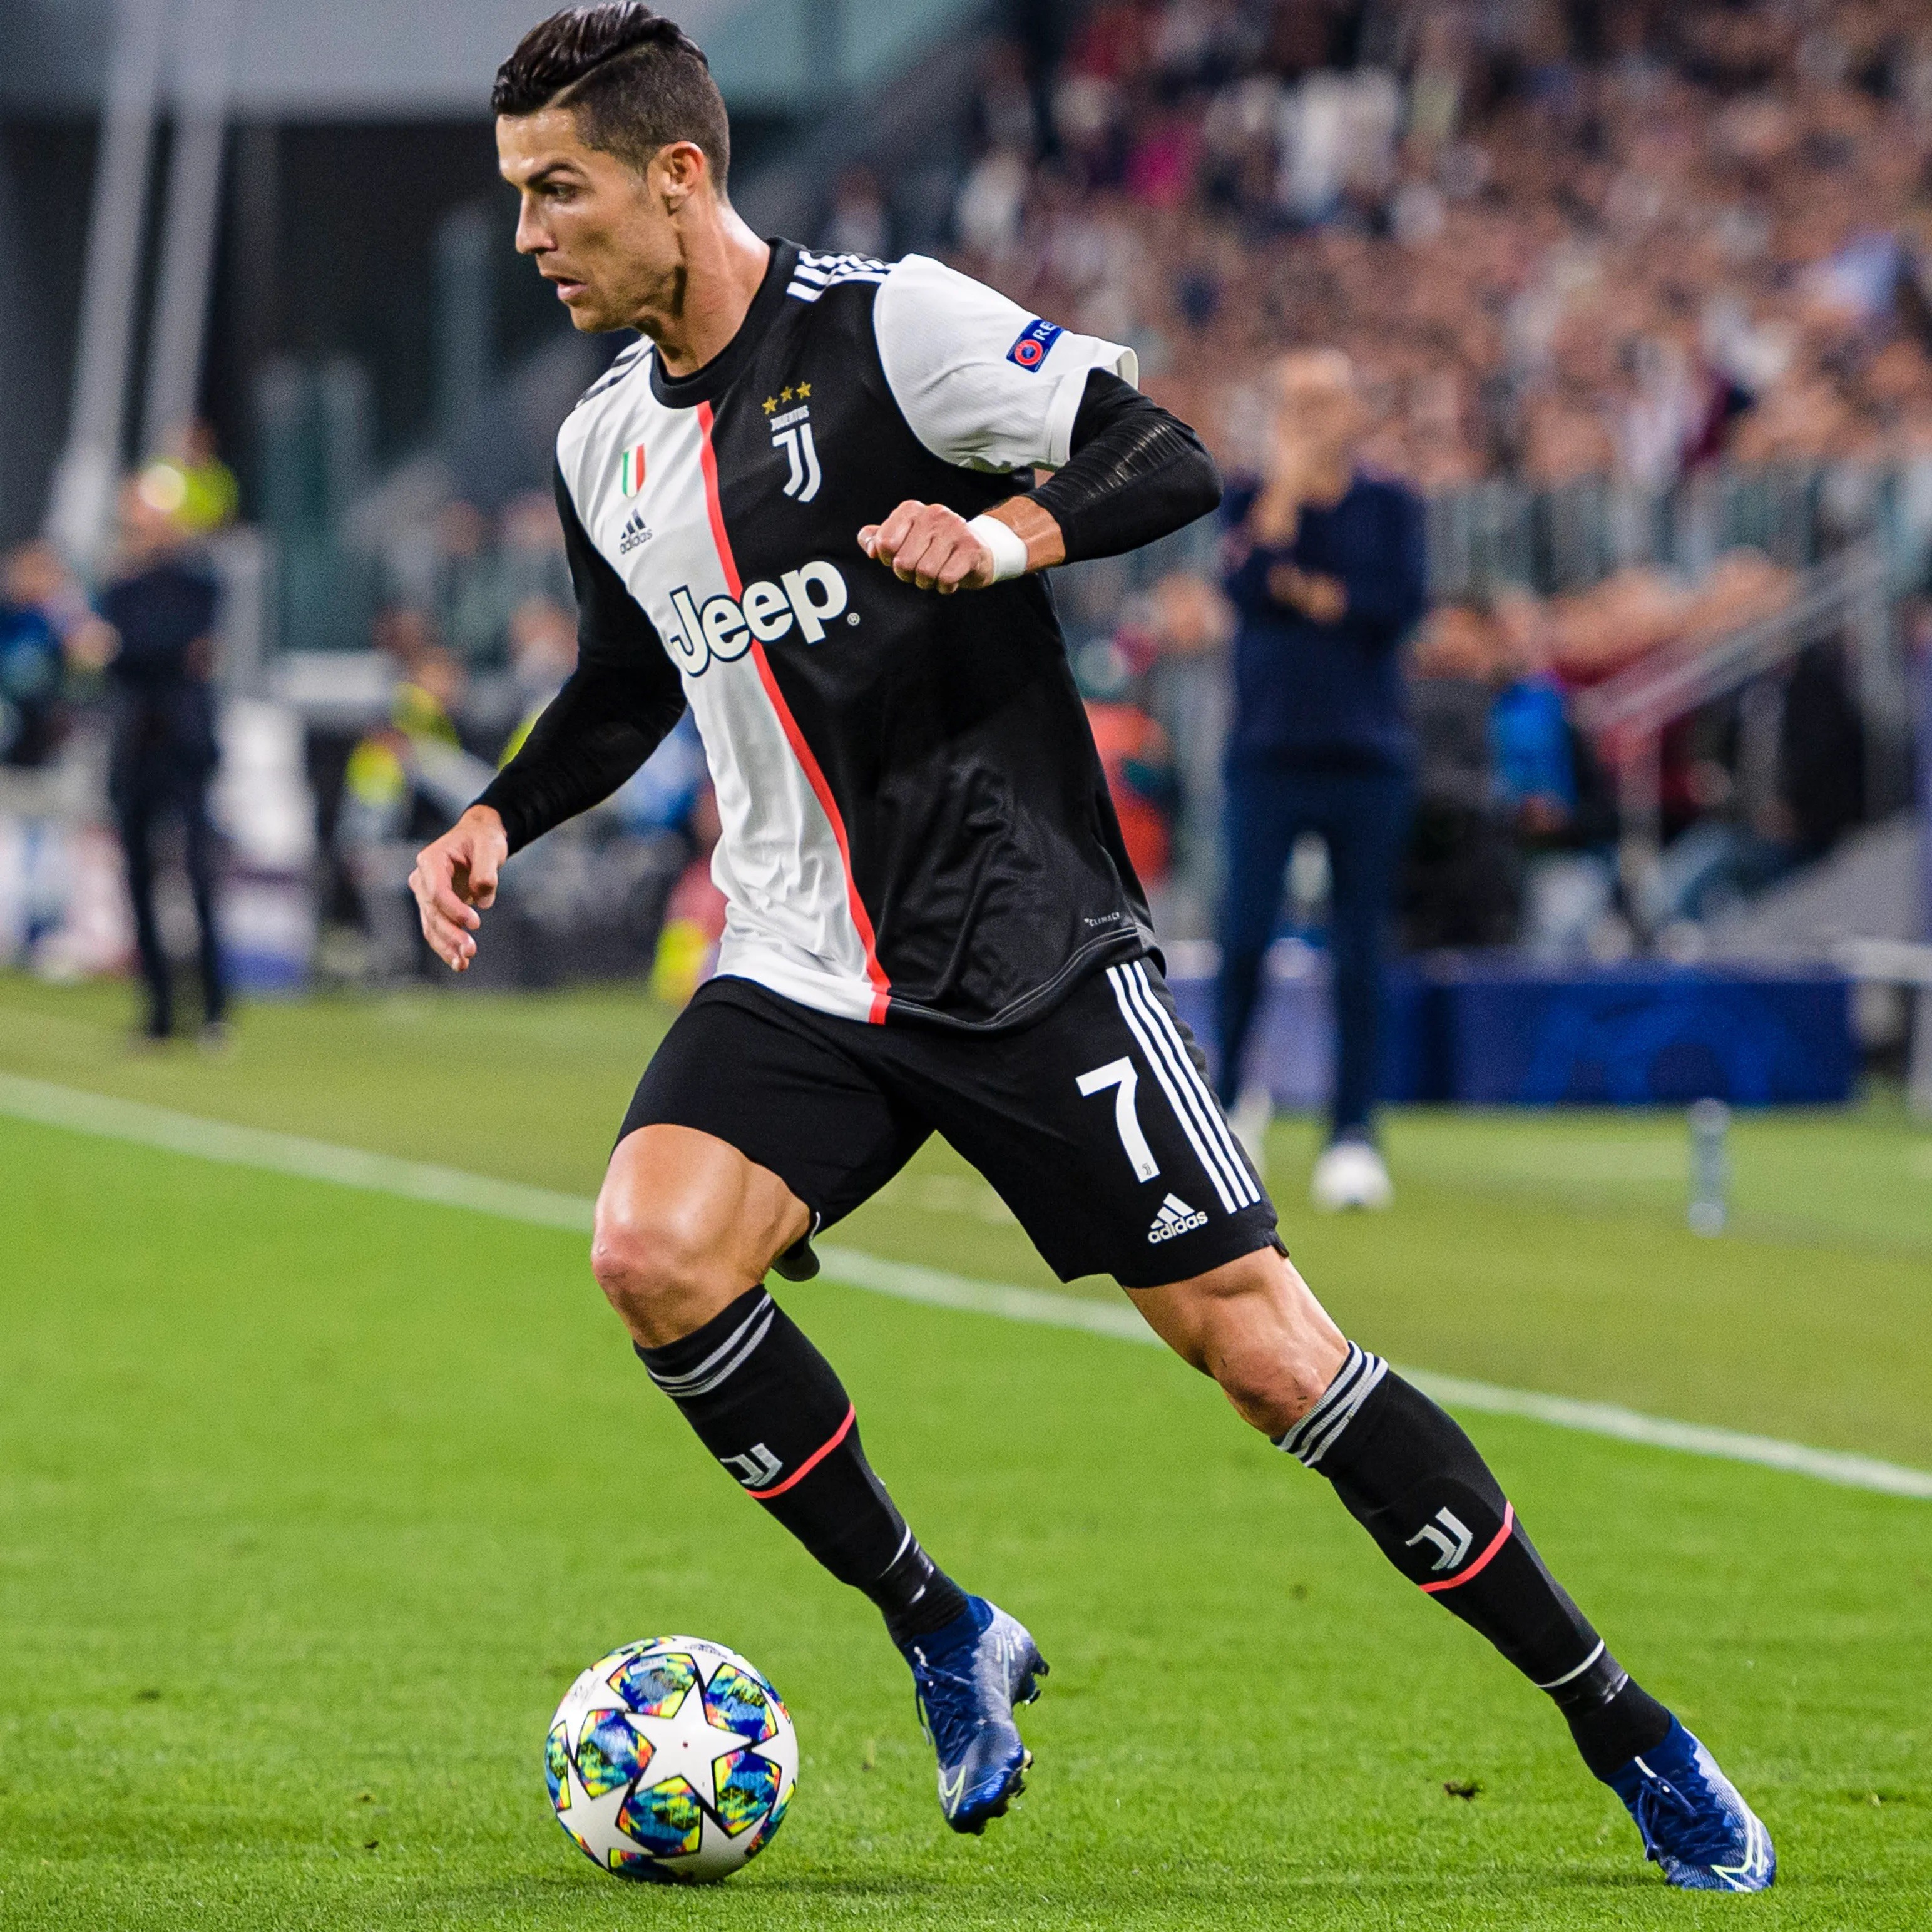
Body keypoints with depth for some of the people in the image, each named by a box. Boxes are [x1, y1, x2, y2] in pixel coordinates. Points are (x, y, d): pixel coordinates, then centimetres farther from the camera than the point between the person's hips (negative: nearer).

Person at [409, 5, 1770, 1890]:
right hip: (801, 973, 5)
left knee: (1257, 1341, -9)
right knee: (651, 1255, -21)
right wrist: (495, 820, 8)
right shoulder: (602, 448, 9)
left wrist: (1005, 537, -30)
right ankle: (940, 1637, -1)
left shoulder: (889, 323, -10)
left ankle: (1630, 1737, 3)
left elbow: (1171, 462, -12)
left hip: (1027, 942, -5)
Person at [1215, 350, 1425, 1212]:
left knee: (1359, 954, -1)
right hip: (1267, 753, 0)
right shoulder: (1250, 501, 7)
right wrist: (1288, 484, -9)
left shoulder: (1390, 507, 8)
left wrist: (1308, 593, -7)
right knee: (1244, 940, -10)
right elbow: (1248, 588, -12)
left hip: (1365, 760, 0)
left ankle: (1355, 1133, 5)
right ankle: (1233, 1093, 13)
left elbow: (1399, 608, -6)